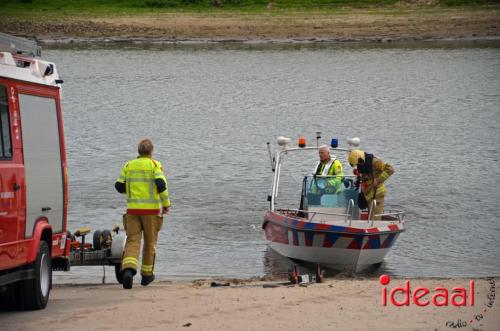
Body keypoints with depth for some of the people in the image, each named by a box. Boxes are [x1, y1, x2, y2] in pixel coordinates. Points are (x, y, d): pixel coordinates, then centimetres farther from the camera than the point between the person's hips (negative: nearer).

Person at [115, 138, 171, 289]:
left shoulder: (129, 166, 8)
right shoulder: (154, 165, -2)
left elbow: (119, 186, 8)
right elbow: (161, 184, -14)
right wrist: (166, 203, -4)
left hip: (132, 209, 2)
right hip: (151, 209, -2)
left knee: (132, 241, -3)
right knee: (150, 241, 14)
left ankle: (128, 269, -28)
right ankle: (147, 274, 24)